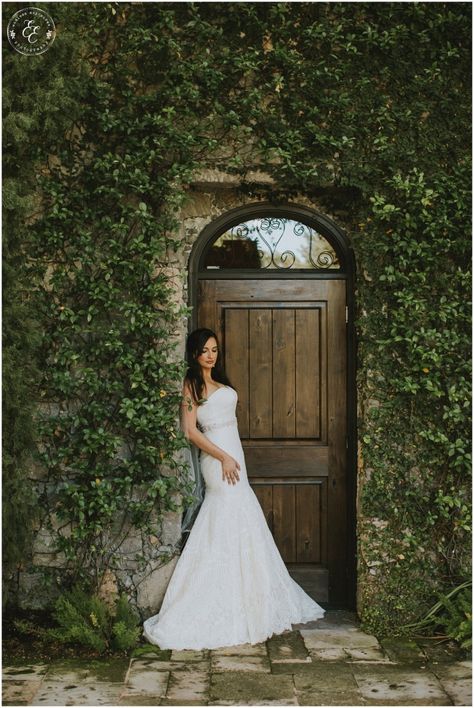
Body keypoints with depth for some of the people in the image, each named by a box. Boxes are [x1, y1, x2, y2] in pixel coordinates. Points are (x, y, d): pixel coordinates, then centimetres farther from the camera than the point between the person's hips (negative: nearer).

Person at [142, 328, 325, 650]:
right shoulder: (192, 384, -8)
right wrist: (224, 457, -17)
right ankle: (230, 613, -1)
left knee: (240, 529, 11)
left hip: (232, 456, 9)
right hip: (219, 458, -9)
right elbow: (191, 430, -14)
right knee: (229, 528, -8)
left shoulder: (219, 382, 17)